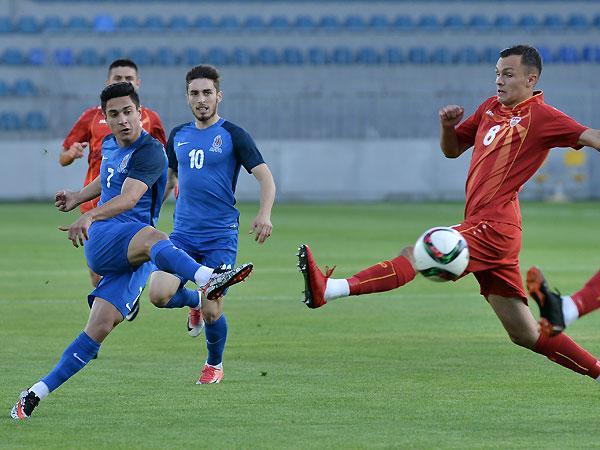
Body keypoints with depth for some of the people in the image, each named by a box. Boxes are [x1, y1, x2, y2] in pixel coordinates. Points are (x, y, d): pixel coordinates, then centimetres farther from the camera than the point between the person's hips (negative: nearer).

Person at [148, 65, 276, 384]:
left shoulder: (233, 135, -4)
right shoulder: (178, 136, 11)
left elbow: (264, 176, -10)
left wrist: (264, 214, -28)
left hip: (220, 237, -4)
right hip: (183, 234, 4)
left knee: (212, 312, -5)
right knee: (159, 294, -17)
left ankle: (215, 364, 25)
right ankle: (194, 301, 18)